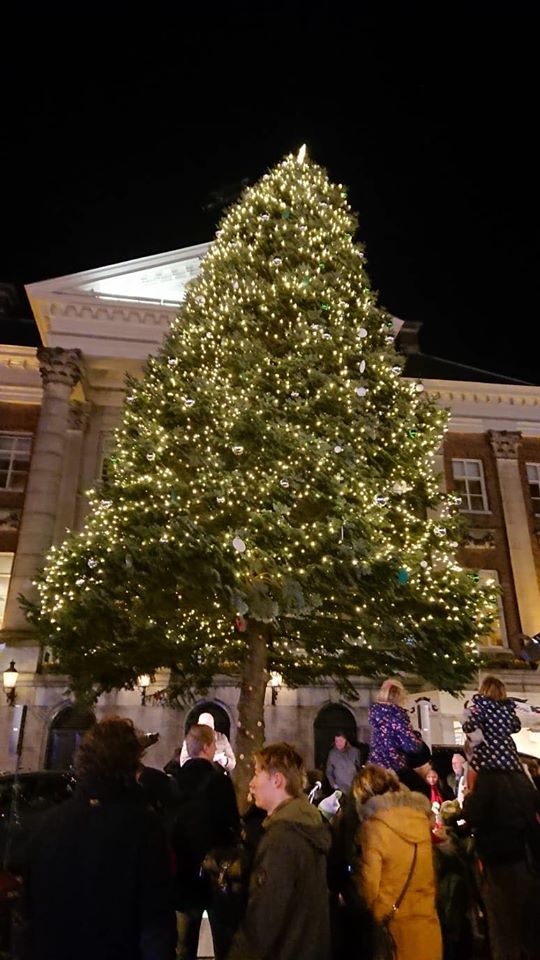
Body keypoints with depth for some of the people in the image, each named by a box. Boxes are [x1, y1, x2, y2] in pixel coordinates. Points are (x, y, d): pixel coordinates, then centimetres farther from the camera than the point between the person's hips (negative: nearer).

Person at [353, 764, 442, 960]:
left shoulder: (374, 825, -19)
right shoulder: (420, 815, -1)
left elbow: (369, 880, -14)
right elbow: (426, 869, 11)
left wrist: (372, 912, 5)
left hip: (394, 923, -5)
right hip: (427, 918, 5)